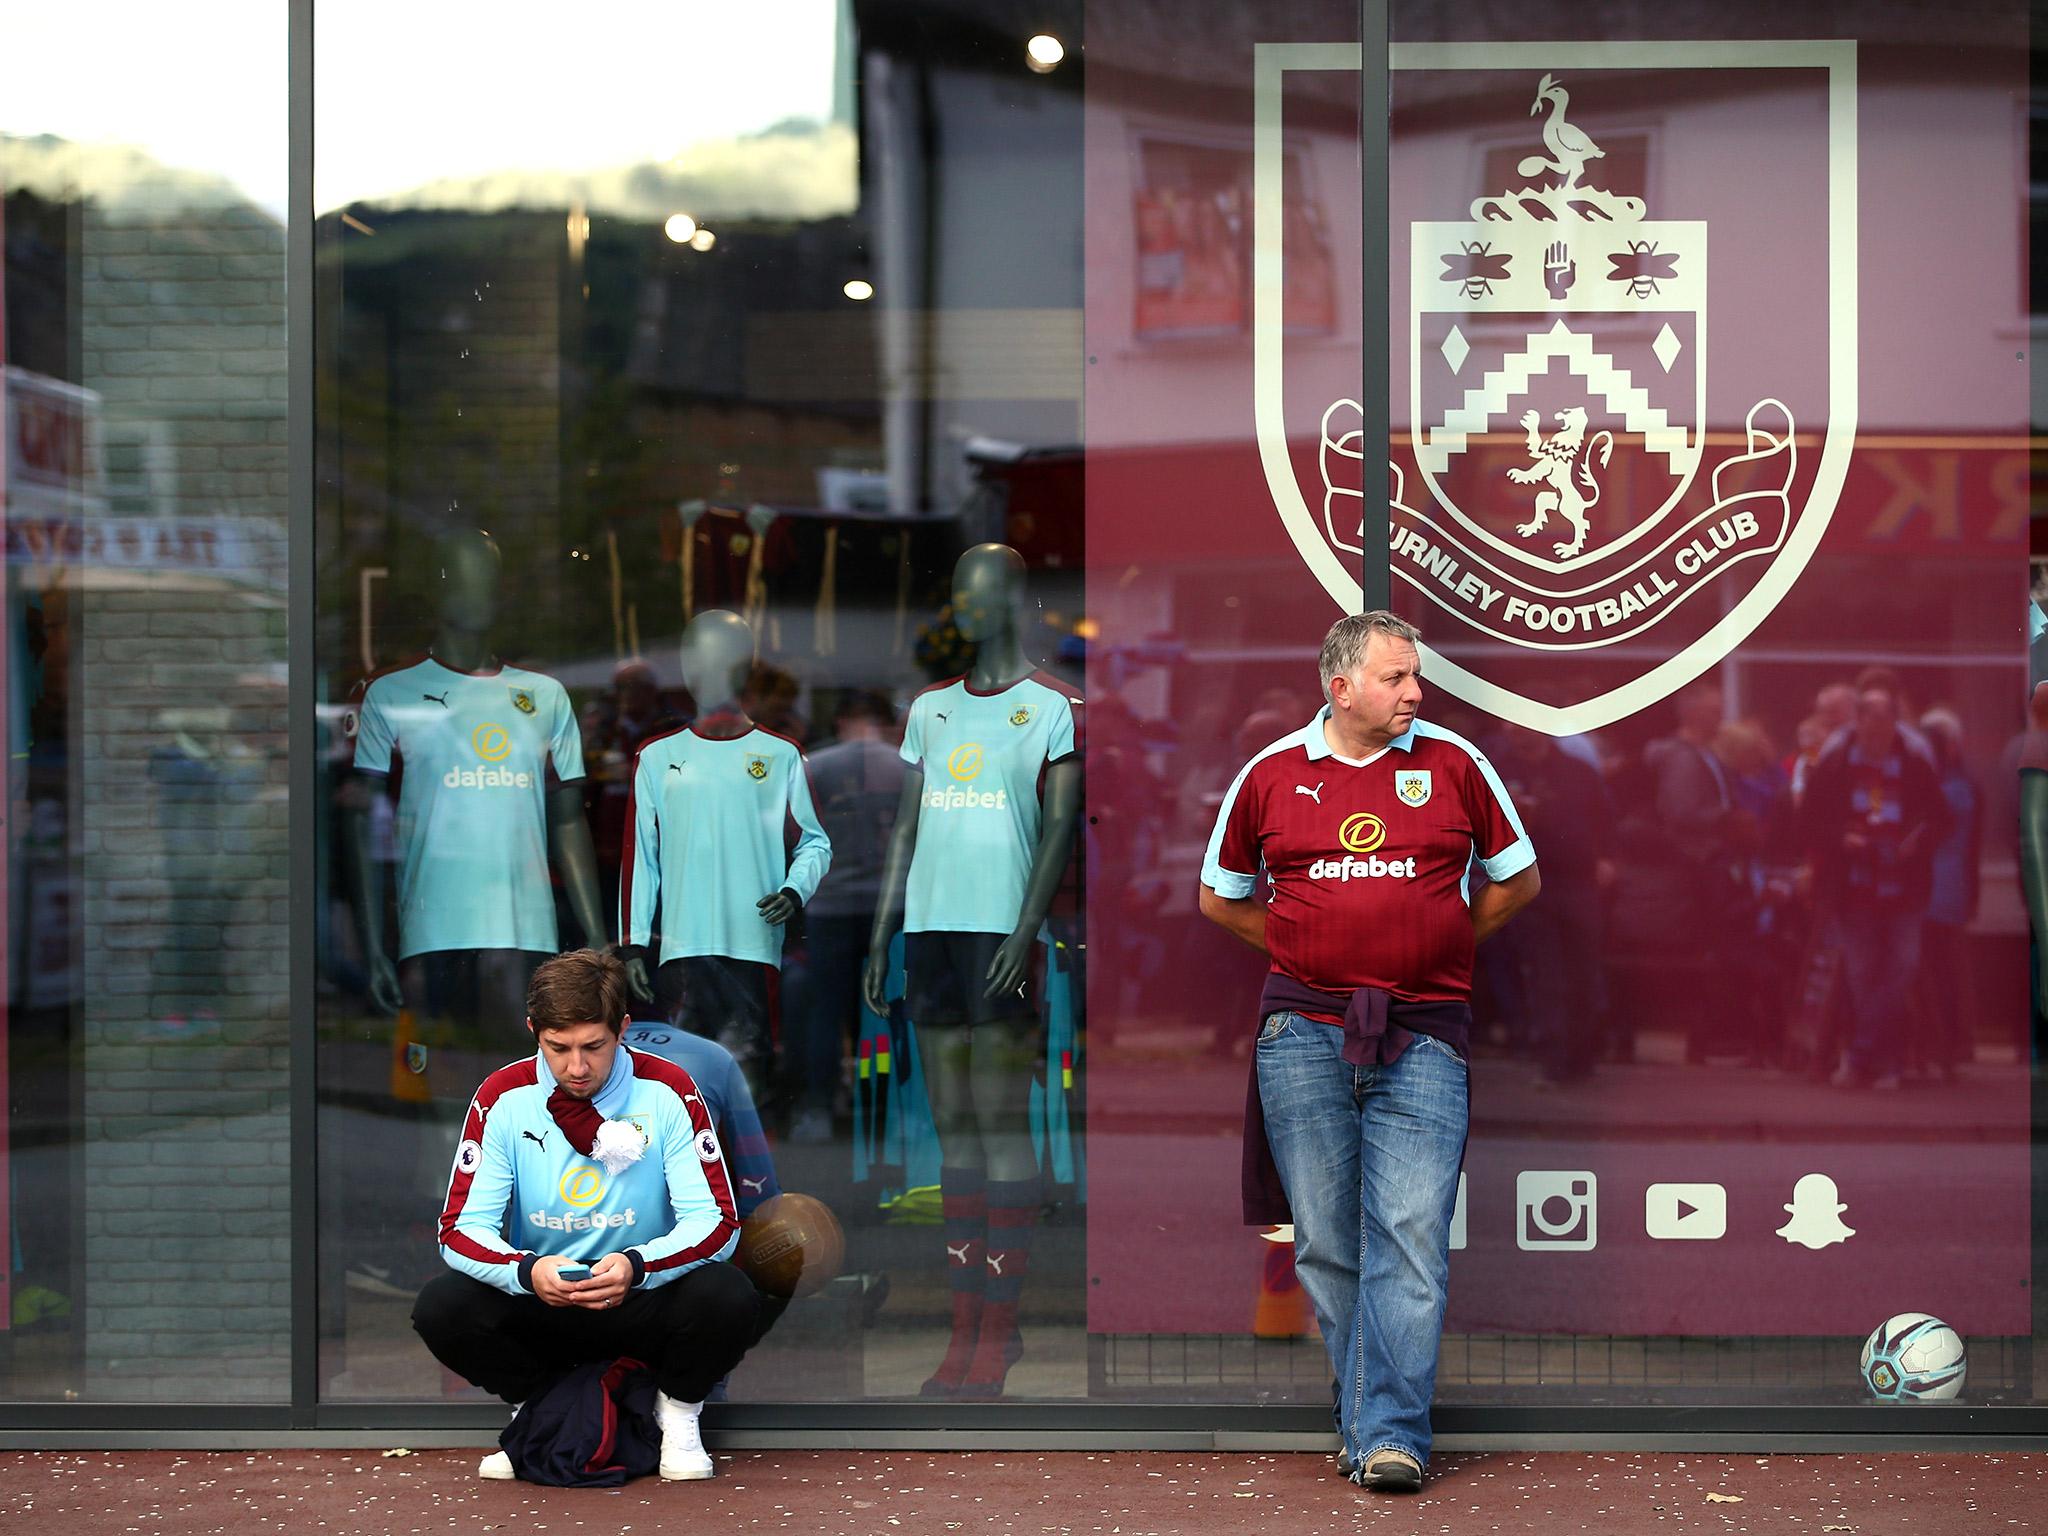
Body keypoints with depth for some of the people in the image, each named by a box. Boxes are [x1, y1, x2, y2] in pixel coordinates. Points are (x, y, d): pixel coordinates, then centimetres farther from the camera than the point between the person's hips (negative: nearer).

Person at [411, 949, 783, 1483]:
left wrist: (638, 1265, -33)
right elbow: (461, 1229, -9)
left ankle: (678, 1410, 2)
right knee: (440, 1308, -26)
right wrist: (527, 1271, -32)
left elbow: (717, 1221, -13)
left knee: (727, 1297, -32)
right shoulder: (503, 1098, -7)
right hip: (539, 1302, 1)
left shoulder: (667, 1092, -10)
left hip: (645, 1302, -1)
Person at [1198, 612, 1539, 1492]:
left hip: (1422, 1038, -1)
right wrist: (1311, 954, 12)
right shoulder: (1271, 775, 7)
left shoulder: (1452, 763, 6)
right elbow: (1220, 898, 19)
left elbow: (1518, 880, 17)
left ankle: (1390, 1434, -9)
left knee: (1410, 1236, -10)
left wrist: (1438, 946, 12)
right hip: (1303, 1035, 1)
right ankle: (1364, 1423, 15)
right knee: (1328, 1245, 4)